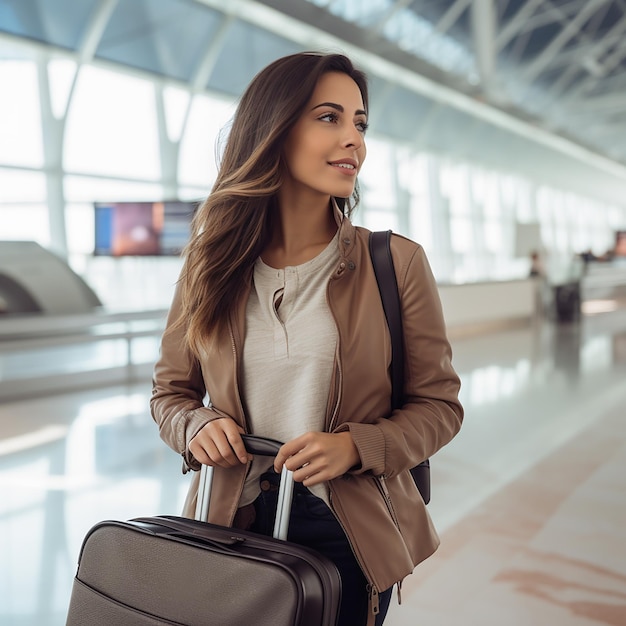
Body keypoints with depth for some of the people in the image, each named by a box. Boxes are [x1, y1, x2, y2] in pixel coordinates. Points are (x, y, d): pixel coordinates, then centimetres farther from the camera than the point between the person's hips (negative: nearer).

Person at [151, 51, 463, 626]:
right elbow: (170, 390, 8)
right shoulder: (212, 264, -3)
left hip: (348, 534, -1)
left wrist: (355, 446, -21)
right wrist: (198, 426, -13)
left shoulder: (397, 264, -9)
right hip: (234, 520, 2)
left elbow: (438, 405, -4)